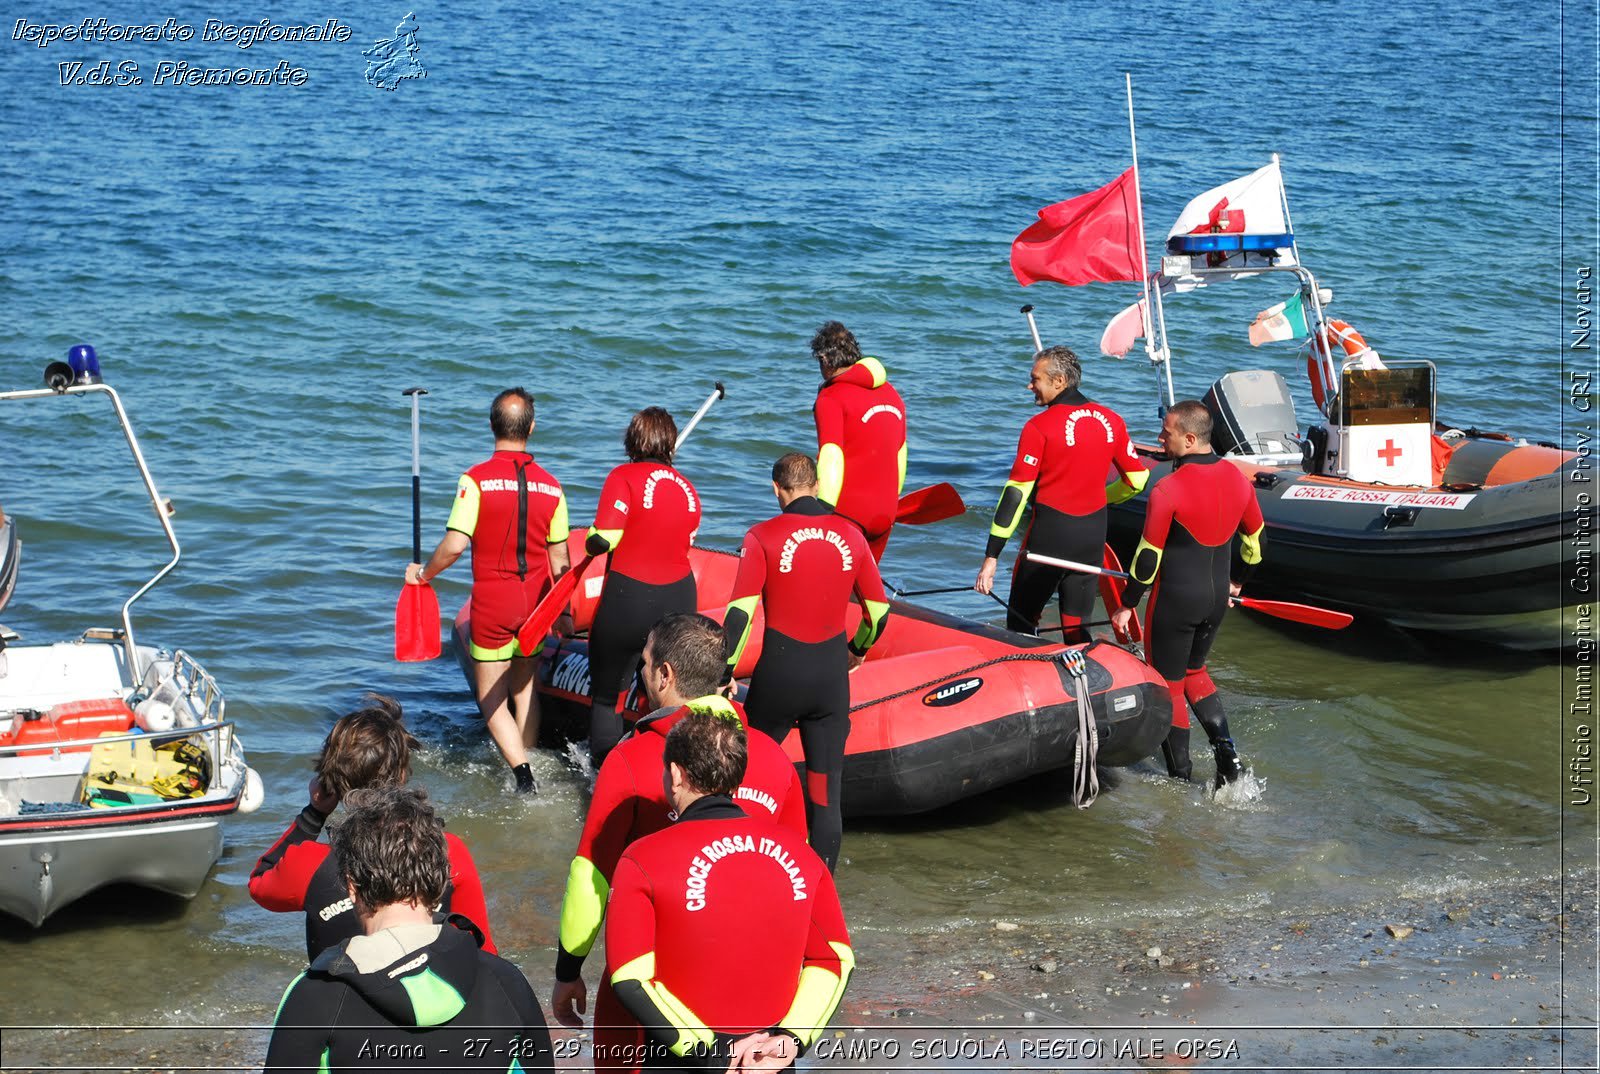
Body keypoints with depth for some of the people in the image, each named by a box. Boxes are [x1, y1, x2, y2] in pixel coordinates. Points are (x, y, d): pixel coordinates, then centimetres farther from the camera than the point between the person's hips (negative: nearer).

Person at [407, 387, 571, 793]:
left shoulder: (477, 479, -14)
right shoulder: (550, 486, -1)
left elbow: (454, 545, -20)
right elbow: (559, 560, 5)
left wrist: (423, 574, -2)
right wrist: (563, 613, 17)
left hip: (493, 602, -4)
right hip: (535, 602, 4)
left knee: (491, 699, 4)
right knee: (525, 688, 20)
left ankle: (523, 775, -11)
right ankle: (528, 761, 25)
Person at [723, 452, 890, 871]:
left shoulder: (763, 537, -9)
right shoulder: (850, 535, 0)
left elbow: (740, 614, -14)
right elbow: (878, 609, 9)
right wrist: (857, 651, 28)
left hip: (778, 671, -2)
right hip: (832, 674, 2)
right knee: (826, 795, 7)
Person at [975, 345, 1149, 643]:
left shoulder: (1039, 427, -14)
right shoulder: (1111, 421, 2)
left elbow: (1016, 492, -16)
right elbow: (1137, 479, 10)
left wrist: (991, 557, -16)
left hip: (1049, 533, -5)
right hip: (1094, 535, 5)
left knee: (1021, 619, 8)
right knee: (1077, 627, 12)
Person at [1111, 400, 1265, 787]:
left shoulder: (1168, 489, -21)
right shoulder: (1238, 480, -1)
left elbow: (1148, 556, -16)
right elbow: (1255, 541, 12)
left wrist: (1126, 606, -3)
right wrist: (1235, 582, 28)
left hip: (1175, 599, -6)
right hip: (1216, 598, 7)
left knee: (1168, 686, 9)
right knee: (1193, 671, 26)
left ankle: (1180, 779, 14)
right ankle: (1225, 751, 11)